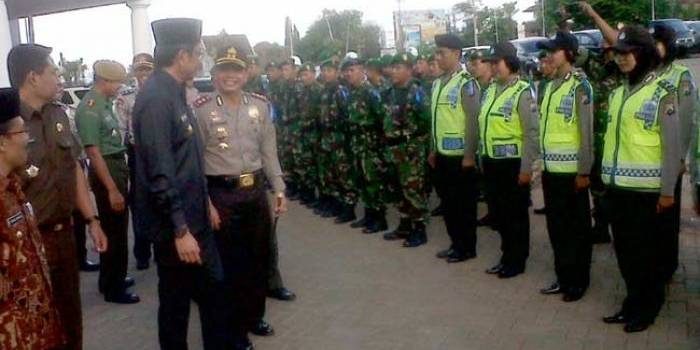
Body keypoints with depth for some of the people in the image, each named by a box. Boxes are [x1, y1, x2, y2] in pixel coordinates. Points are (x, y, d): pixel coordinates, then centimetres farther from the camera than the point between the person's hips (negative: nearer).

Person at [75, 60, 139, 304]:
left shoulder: (105, 103, 9)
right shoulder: (90, 107, -17)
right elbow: (94, 153, -21)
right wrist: (111, 190, -22)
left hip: (118, 168, 9)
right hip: (106, 172, -9)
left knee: (117, 228, 18)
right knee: (114, 231, 1)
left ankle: (113, 279, 33)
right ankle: (113, 288, 13)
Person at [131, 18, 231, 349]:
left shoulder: (174, 92, 8)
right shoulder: (155, 98, -20)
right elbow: (160, 172, -24)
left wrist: (204, 203, 17)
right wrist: (179, 229, -22)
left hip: (194, 216, 9)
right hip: (175, 224, -9)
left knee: (214, 290, 16)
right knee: (176, 300, 9)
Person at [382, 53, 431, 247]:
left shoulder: (416, 91, -12)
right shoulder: (391, 92, 13)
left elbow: (426, 119, -18)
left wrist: (416, 142, -15)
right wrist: (389, 145, 15)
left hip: (411, 149, -8)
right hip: (394, 148, 8)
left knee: (414, 189, -4)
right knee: (400, 189, 15)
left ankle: (419, 230, 4)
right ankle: (404, 226, 25)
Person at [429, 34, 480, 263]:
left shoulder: (466, 83, -12)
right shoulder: (438, 83, 12)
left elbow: (473, 121, -15)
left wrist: (469, 155, -18)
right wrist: (433, 149, 16)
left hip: (460, 154, -8)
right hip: (442, 153, 8)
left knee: (464, 202, 3)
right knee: (447, 201, 14)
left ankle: (467, 248, 15)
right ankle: (455, 243, 27)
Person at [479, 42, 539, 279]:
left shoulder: (523, 92, -11)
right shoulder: (490, 90, 11)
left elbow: (532, 132, -15)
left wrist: (526, 167, -17)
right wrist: (482, 159, 15)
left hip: (513, 163, -7)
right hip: (491, 162, 7)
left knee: (516, 214, 5)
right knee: (498, 212, 15)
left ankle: (517, 261, 18)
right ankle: (507, 256, 29)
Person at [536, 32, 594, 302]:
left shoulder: (580, 86, -10)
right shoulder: (550, 86, 11)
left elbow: (587, 131, -13)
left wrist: (584, 171, -15)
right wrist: (542, 163, 14)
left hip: (571, 170, -7)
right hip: (550, 169, 7)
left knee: (577, 227, 6)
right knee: (556, 226, 13)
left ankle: (579, 281, 18)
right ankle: (563, 277, 26)